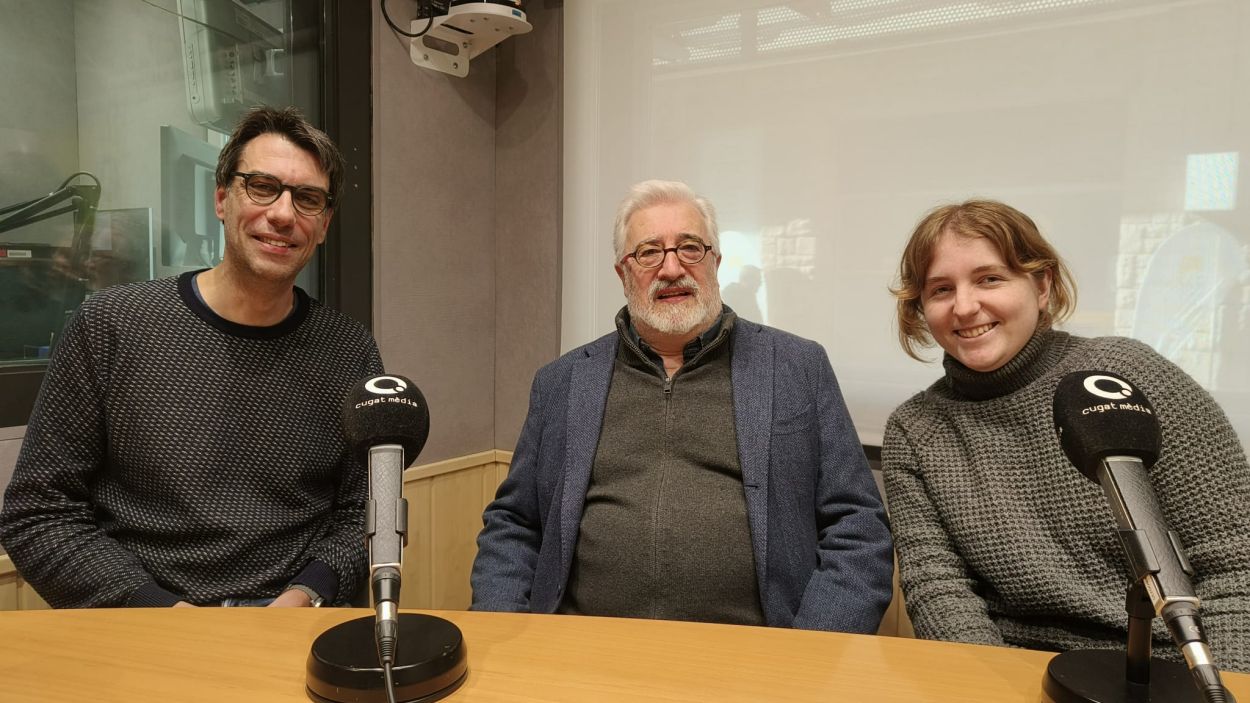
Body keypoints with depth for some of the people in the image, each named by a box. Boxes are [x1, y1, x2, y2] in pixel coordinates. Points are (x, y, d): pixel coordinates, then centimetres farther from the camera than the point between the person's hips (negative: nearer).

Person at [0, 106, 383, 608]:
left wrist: (307, 594, -11)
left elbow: (361, 513, 7)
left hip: (295, 633, 1)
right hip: (136, 628, 0)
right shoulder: (109, 327, -2)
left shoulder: (351, 352, 1)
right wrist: (165, 610, -11)